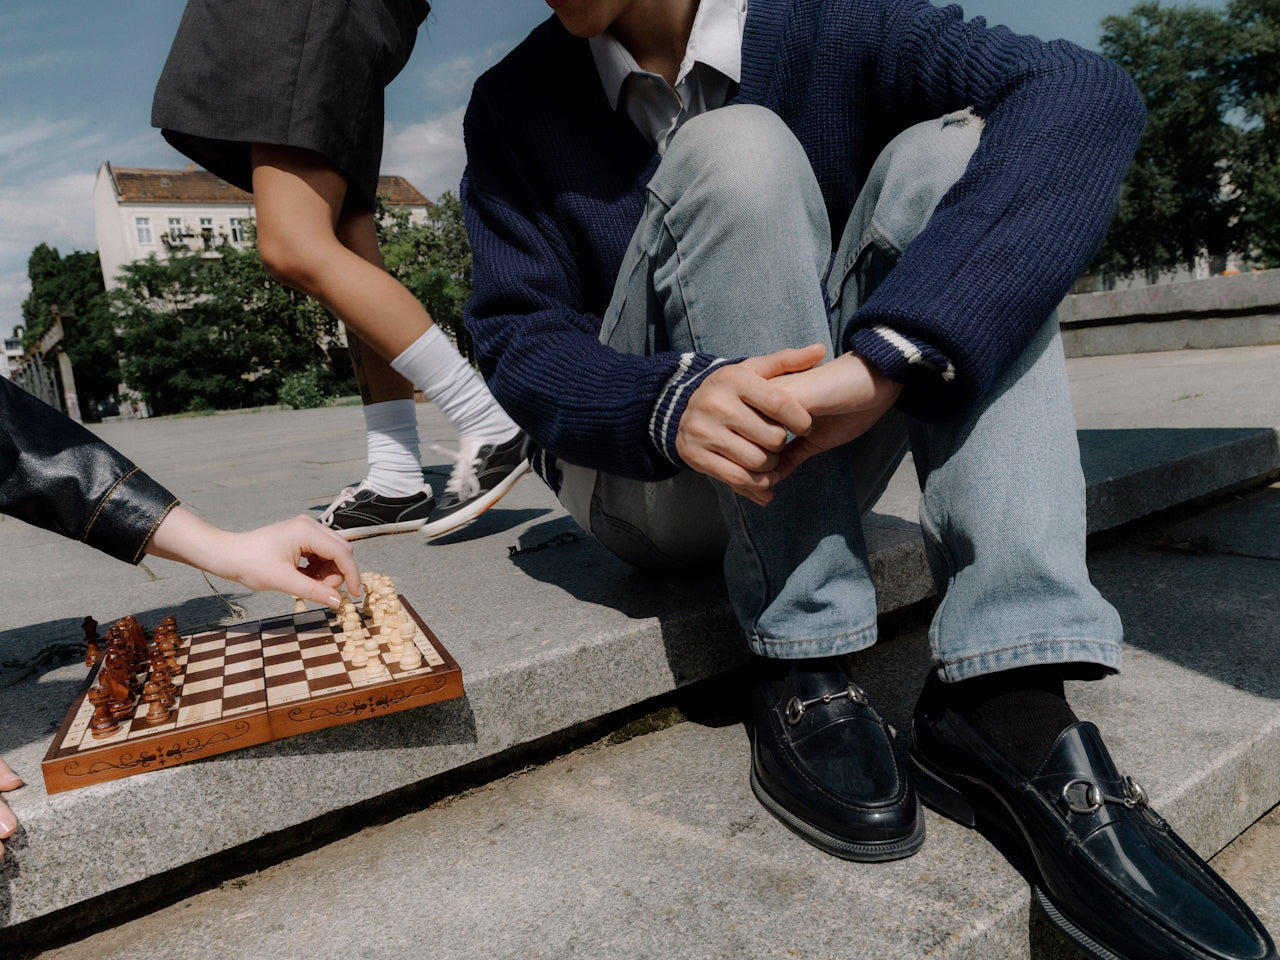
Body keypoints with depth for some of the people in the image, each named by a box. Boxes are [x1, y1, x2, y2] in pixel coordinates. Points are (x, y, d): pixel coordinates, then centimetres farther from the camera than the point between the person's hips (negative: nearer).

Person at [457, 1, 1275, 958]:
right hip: (640, 476, -1)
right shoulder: (515, 106, -1)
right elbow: (515, 340, -8)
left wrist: (884, 358, -36)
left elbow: (1086, 94, -19)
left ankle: (1004, 699, -28)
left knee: (952, 149, -16)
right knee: (737, 148, -21)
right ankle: (803, 674, -23)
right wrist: (671, 400, -31)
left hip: (810, 463, 2)